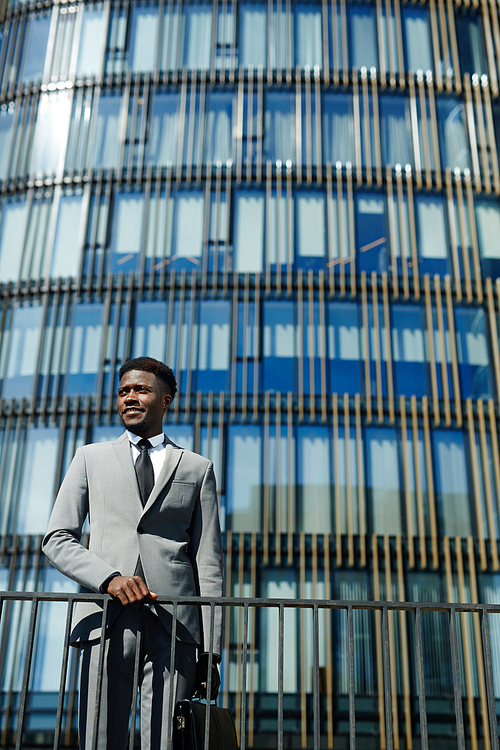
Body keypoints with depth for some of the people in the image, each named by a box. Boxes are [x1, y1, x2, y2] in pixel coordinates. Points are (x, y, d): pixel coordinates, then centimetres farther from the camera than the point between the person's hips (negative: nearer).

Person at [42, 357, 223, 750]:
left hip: (175, 624, -1)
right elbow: (57, 540, 10)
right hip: (106, 616, 1)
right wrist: (108, 577, -9)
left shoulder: (197, 468, 15)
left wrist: (210, 649, 2)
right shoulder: (91, 458, 17)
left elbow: (208, 563, 10)